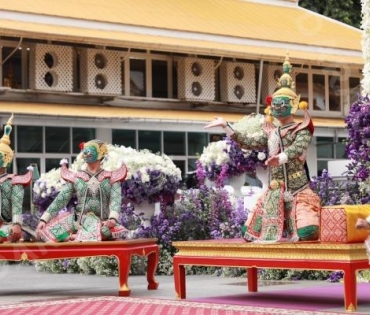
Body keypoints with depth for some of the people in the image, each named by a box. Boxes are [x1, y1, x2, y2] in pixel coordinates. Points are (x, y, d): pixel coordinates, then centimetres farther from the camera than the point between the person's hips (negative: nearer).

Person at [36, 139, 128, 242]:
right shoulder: (75, 178, 12)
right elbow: (60, 200, 6)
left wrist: (112, 219, -28)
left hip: (103, 222, -2)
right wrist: (43, 220, -6)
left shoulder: (111, 178, 8)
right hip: (79, 220, 2)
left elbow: (115, 200, -7)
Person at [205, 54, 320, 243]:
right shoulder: (271, 134, 14)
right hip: (275, 192, 5)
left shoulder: (302, 130, -3)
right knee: (252, 233, 1)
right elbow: (247, 143, 12)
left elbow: (298, 148, -22)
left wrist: (281, 157, -44)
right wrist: (225, 126, 7)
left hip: (298, 191, -5)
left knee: (305, 234, -23)